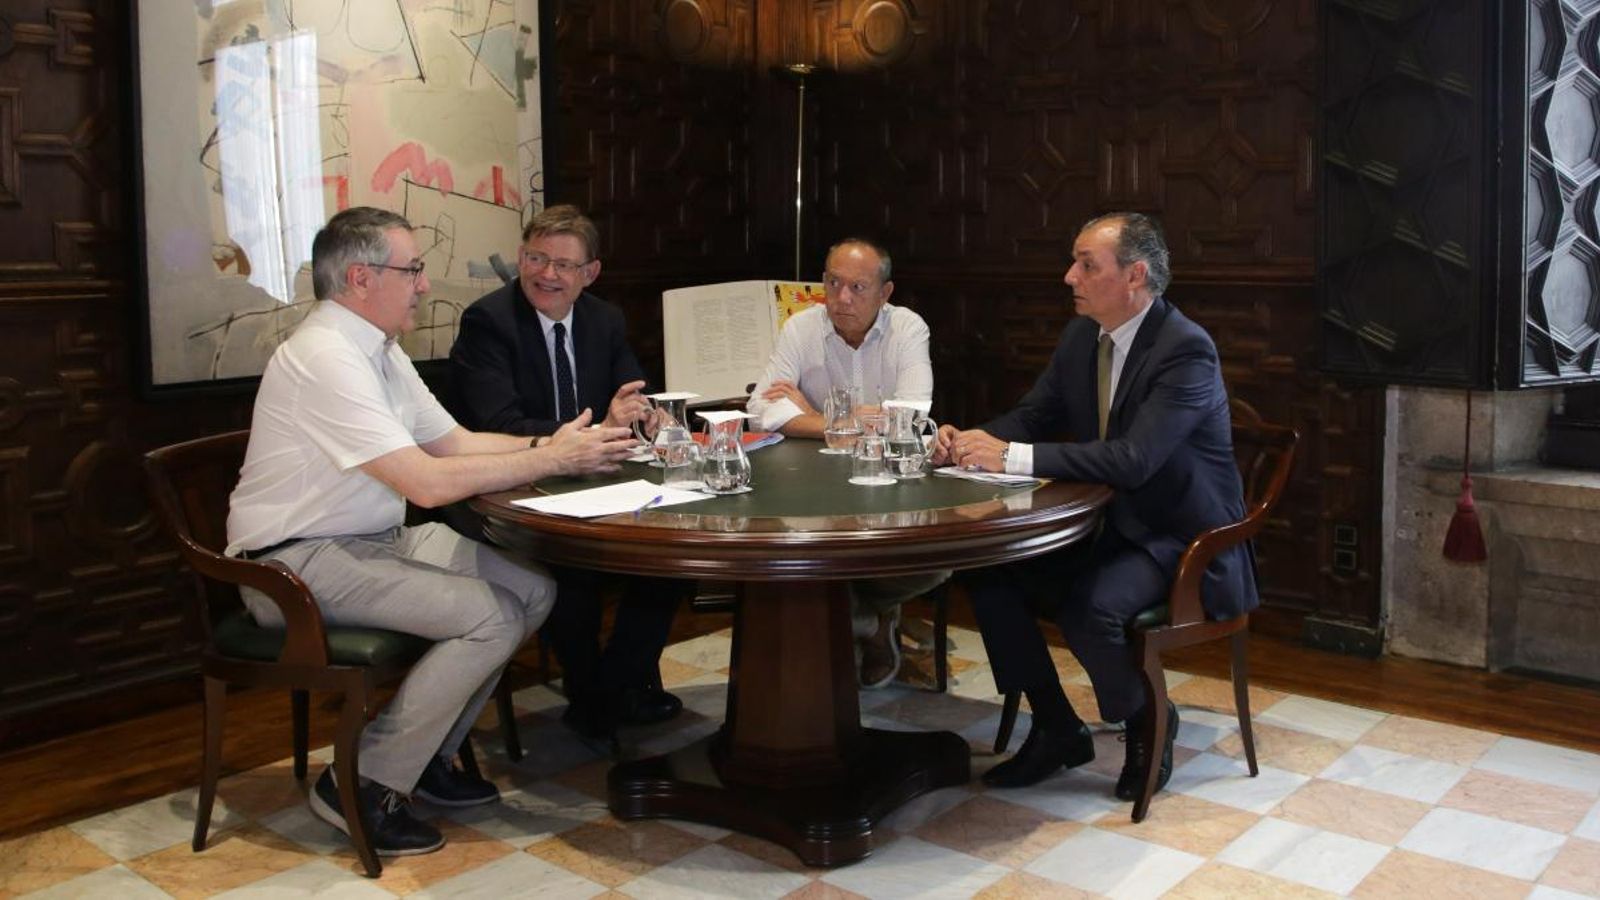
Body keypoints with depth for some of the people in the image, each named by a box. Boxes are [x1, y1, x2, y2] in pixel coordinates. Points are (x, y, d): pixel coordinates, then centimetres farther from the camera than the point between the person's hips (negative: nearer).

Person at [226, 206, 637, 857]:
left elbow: (454, 441, 13)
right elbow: (429, 483, -27)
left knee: (532, 588, 0)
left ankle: (427, 755, 11)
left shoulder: (378, 349, 10)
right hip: (299, 561, -9)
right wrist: (553, 460, -19)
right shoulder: (325, 357, -22)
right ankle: (365, 785, -8)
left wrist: (550, 443, -3)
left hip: (371, 541, 10)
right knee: (492, 618, -22)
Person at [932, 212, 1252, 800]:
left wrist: (1014, 457, -33)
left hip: (1179, 539, -8)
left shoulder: (1186, 350, -21)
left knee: (1087, 606, -32)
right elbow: (1032, 416, 10)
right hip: (1108, 524, 8)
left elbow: (1133, 459, -32)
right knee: (990, 575, -8)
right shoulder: (1081, 336, 4)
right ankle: (1057, 729, 6)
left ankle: (1148, 726, 0)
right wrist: (973, 441, -12)